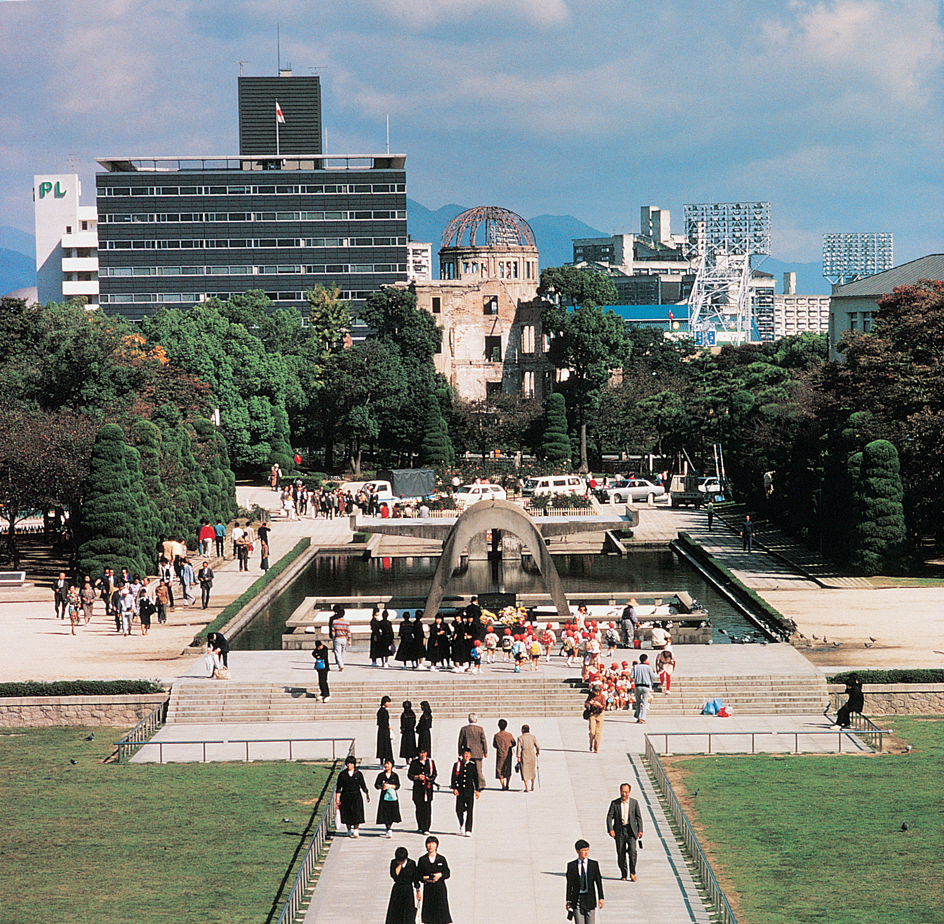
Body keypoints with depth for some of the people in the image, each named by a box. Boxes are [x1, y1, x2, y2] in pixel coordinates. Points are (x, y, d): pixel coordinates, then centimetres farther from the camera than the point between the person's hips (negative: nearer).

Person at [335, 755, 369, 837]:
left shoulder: (358, 774, 2)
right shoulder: (342, 774, 2)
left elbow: (363, 785, 10)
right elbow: (338, 787, 1)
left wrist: (367, 794, 14)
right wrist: (337, 798, -5)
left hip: (356, 796, -1)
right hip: (345, 797, 1)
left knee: (356, 813, -11)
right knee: (347, 814, 3)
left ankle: (356, 829, -5)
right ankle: (349, 830, 15)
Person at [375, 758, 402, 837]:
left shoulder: (395, 775, 5)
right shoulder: (381, 775, 6)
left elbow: (397, 786, -1)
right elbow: (376, 785, 4)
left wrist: (389, 786, -15)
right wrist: (381, 787, -16)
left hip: (393, 797, 0)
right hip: (384, 796, 0)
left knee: (392, 813, -2)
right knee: (385, 813, -6)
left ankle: (389, 828, 14)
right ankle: (388, 829, 0)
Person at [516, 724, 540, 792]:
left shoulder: (520, 737, -4)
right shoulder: (533, 737, 2)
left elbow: (519, 747, -9)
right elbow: (537, 746, 3)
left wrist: (518, 757, -8)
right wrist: (537, 753, 21)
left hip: (524, 755, -2)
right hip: (532, 754, 2)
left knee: (525, 771, 4)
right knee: (532, 771, 19)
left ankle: (526, 788, -2)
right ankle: (532, 786, 22)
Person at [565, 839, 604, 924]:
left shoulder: (594, 864, 2)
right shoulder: (571, 865, 1)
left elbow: (599, 881, 3)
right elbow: (569, 884, 4)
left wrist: (601, 898, -1)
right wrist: (568, 900, 3)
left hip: (590, 898, 1)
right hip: (577, 899, -1)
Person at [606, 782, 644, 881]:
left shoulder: (634, 803, 6)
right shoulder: (614, 803, 4)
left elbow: (638, 817, 9)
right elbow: (609, 817, 1)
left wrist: (640, 830, 0)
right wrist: (610, 829, -13)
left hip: (631, 830, -1)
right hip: (619, 831, 1)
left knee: (632, 851, -17)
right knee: (621, 854, 2)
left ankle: (632, 873, -7)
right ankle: (623, 875, 14)